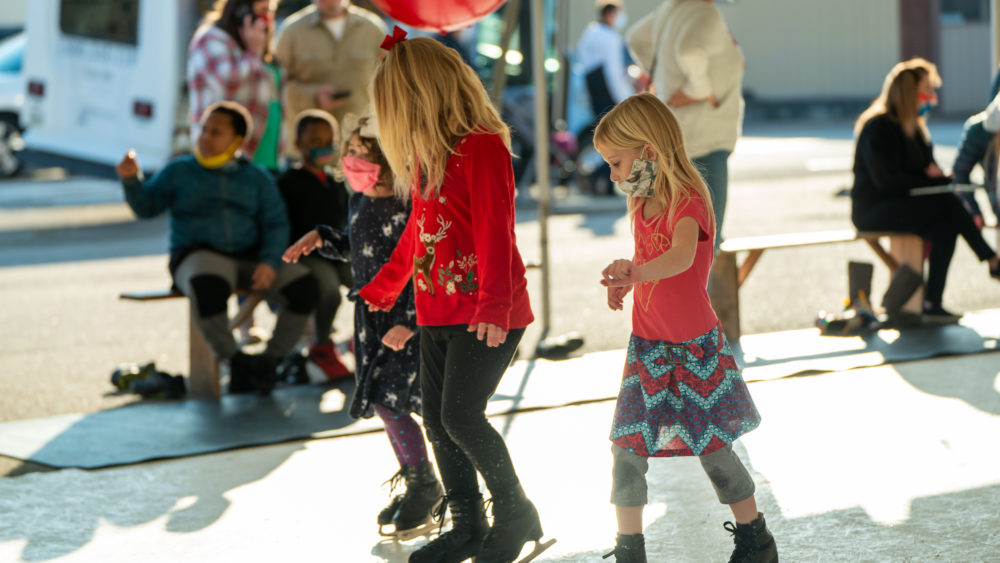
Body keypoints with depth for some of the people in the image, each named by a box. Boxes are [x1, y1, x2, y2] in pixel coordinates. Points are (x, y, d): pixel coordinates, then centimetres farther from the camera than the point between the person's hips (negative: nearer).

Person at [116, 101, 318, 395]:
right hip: (198, 256, -3)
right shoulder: (179, 171, 11)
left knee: (303, 284, -24)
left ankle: (269, 360, -8)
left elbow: (276, 224, 8)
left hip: (248, 258, 3)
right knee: (207, 288, -41)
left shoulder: (257, 178, 14)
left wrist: (270, 263, -10)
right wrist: (132, 180, -16)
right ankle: (235, 360, -19)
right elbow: (146, 206, 5)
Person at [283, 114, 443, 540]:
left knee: (390, 401, -12)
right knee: (384, 402, 12)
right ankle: (415, 486, 27)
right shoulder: (360, 201, 4)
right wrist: (321, 238, 7)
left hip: (412, 318, -8)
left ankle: (424, 483, 7)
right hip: (373, 317, 8)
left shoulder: (409, 208, -21)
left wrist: (409, 322, -25)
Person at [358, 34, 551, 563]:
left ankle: (515, 513, 7)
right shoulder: (428, 157, 14)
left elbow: (495, 233, -20)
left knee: (460, 415, -12)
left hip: (486, 316, -9)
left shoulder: (483, 148, -14)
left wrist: (494, 306, -26)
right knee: (437, 419, 8)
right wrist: (379, 290, 34)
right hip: (437, 313, 9)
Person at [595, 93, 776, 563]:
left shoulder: (688, 202, -20)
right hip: (647, 347, 6)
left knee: (713, 449, 4)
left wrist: (635, 272, -60)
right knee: (626, 447, -1)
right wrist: (623, 284, 2)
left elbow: (681, 257, -42)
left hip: (693, 347, -6)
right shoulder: (642, 206, 5)